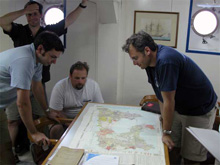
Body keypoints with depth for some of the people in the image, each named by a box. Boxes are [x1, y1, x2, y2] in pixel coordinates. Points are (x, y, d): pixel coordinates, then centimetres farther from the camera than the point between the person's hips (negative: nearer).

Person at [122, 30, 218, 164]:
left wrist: (166, 132, -17)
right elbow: (161, 95, 3)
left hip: (200, 111, -7)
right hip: (179, 108, 7)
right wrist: (164, 118, 7)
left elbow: (168, 101, -26)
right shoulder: (151, 59, -5)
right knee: (171, 149, 6)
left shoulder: (165, 61, -32)